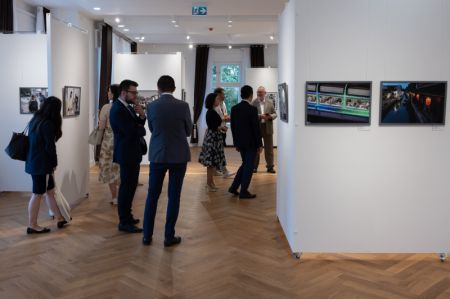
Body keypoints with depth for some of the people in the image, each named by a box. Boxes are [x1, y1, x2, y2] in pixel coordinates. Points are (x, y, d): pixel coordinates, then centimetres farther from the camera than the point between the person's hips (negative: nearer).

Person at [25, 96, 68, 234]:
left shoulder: (35, 120, 9)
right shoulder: (48, 124, -18)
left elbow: (34, 142, 13)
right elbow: (49, 146, -17)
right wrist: (54, 162, -1)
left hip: (33, 162, 9)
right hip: (42, 164, -9)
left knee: (50, 191, 16)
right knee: (37, 194, 1)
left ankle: (60, 219, 27)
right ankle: (32, 226, 10)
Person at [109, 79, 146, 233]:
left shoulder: (128, 106, 11)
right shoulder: (118, 110, -19)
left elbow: (137, 126, 12)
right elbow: (132, 132, -24)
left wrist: (142, 116, -8)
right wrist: (142, 130, -4)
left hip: (132, 153, 10)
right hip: (126, 154, -10)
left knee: (130, 186, 17)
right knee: (126, 187, -3)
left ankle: (126, 216, 30)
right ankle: (124, 223, 5)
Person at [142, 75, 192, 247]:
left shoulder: (151, 107, -4)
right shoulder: (183, 106, -8)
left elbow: (152, 129, 9)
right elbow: (188, 131, 3)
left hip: (157, 155, 1)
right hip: (179, 156, -1)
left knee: (152, 196, 11)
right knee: (174, 196, 6)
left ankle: (147, 236, 16)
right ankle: (169, 236, 10)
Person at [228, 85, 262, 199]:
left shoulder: (234, 108, 3)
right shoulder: (252, 109, -15)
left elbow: (233, 127, 8)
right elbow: (256, 128, -14)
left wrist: (236, 143, 16)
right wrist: (259, 144, -6)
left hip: (240, 142, 6)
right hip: (251, 143, -6)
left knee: (245, 164, 19)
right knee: (249, 166, 3)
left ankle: (234, 187, 16)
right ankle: (243, 192, 8)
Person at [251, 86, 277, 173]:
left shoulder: (270, 102, 7)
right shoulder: (253, 103, -1)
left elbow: (275, 114, 8)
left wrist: (270, 116, -13)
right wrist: (259, 116, -21)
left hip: (267, 128, 2)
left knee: (269, 148, 5)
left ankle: (270, 167, 12)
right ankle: (254, 166, 15)